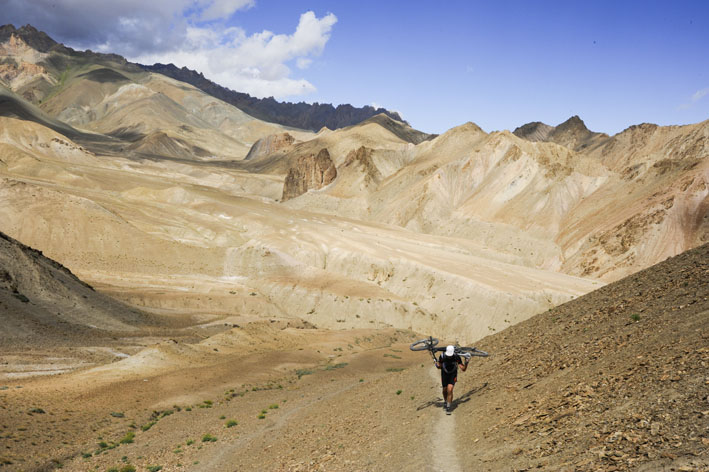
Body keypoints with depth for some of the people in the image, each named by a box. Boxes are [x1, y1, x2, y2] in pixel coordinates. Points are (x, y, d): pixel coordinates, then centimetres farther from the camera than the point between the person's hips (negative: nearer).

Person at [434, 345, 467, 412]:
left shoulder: (457, 357, -28)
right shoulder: (442, 356, -26)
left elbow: (463, 369, -22)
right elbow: (439, 367, -7)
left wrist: (466, 362, -36)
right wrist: (436, 363, -27)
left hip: (453, 374, -2)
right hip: (444, 373, 2)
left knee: (450, 390, -19)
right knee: (445, 390, 11)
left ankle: (448, 407, -7)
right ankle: (446, 402, 42)